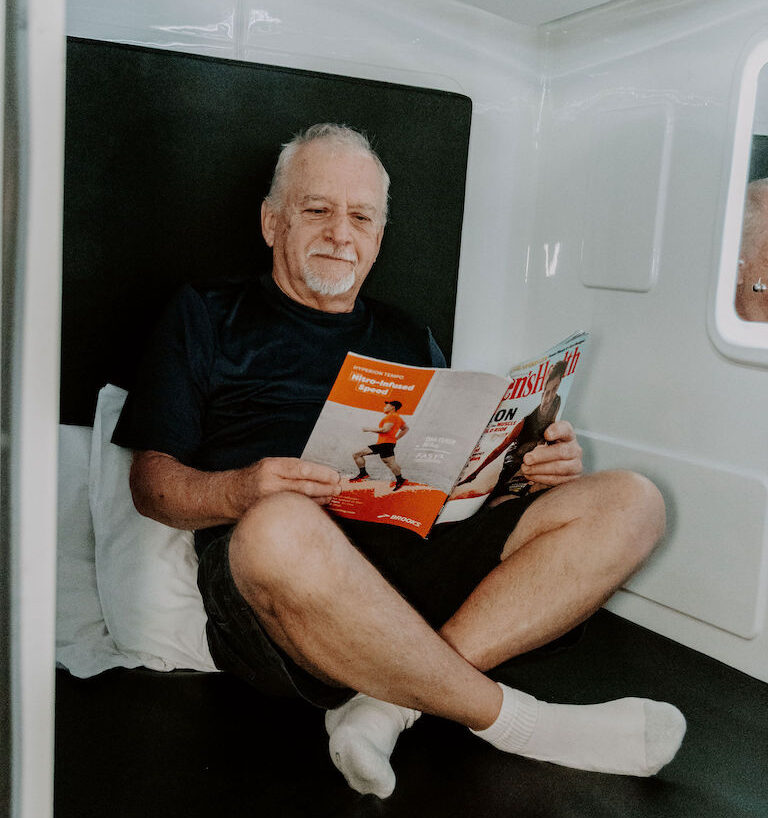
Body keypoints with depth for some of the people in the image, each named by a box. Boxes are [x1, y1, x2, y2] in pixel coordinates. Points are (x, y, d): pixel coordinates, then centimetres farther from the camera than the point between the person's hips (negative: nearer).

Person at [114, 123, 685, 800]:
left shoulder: (409, 342, 27)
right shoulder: (207, 319, 16)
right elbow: (152, 480, 7)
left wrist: (534, 463, -2)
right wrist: (244, 492, -15)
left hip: (421, 556, 5)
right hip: (273, 571, -4)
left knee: (630, 503, -12)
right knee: (282, 526, -40)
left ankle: (389, 700, -24)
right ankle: (510, 718, -17)